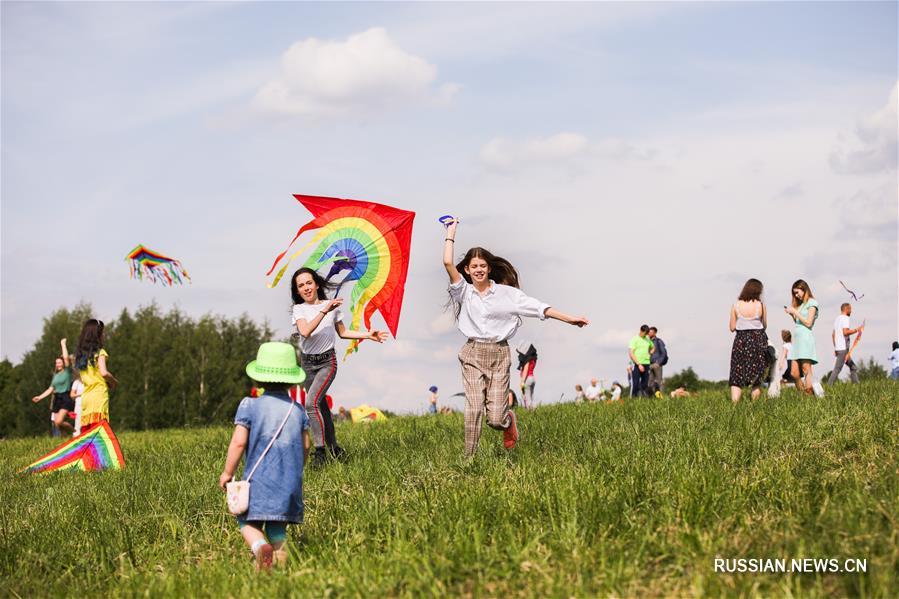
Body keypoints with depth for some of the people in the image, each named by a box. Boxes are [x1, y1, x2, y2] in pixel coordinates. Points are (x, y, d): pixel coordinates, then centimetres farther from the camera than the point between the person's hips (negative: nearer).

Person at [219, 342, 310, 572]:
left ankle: (260, 546, -25)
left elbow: (238, 442, -10)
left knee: (248, 522, 3)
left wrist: (227, 472, 2)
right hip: (290, 482, 3)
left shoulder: (250, 406, -5)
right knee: (277, 525, 11)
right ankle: (280, 550, -12)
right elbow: (305, 446, 11)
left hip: (259, 479, -3)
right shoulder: (298, 410, 7)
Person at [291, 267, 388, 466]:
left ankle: (320, 450, -19)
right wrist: (324, 311, -29)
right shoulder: (299, 309, -3)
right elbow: (305, 332, -23)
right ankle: (334, 448, 22)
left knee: (311, 402, -21)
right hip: (307, 363, 2)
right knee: (321, 407, 9)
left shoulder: (332, 305, -1)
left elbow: (342, 332, 13)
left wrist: (368, 335, 4)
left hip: (327, 362, -2)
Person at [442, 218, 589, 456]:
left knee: (495, 419, -4)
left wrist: (569, 319, -5)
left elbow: (537, 307, 0)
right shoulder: (463, 292, 4)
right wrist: (451, 232, 0)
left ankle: (508, 420, 33)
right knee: (474, 410, -10)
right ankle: (470, 459, 1)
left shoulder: (505, 293, 4)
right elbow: (448, 263, -8)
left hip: (499, 355, 0)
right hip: (473, 355, 0)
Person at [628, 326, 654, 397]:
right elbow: (631, 353, -10)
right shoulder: (635, 339, -5)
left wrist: (650, 353, 9)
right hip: (636, 364, -5)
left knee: (645, 384, 5)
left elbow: (652, 348, 32)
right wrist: (639, 364, -15)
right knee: (635, 384, -8)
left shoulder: (648, 339, 12)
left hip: (646, 364, 5)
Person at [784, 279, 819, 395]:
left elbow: (808, 323, -8)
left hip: (806, 337, -8)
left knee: (806, 370, -12)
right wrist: (791, 314, 9)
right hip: (796, 339, 8)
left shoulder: (811, 303, 1)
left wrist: (795, 312, -5)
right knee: (794, 373, 1)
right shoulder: (800, 304, 22)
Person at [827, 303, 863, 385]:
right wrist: (857, 330, -11)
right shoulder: (846, 318, -8)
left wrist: (835, 348, 24)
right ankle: (829, 385, -12)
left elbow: (833, 334, 22)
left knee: (853, 367, 12)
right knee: (837, 368, -10)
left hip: (837, 348, 10)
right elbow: (845, 332, -21)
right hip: (843, 348, -10)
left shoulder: (837, 319, 20)